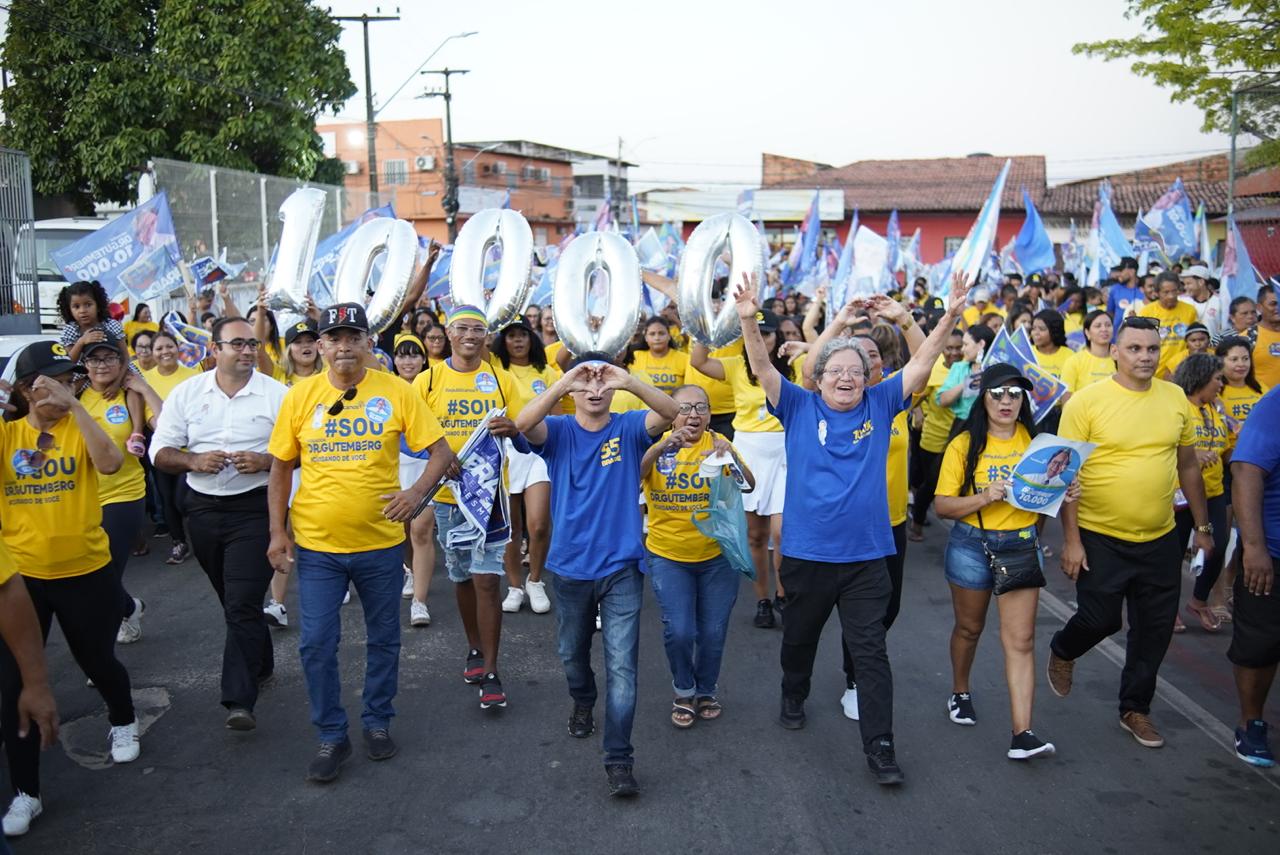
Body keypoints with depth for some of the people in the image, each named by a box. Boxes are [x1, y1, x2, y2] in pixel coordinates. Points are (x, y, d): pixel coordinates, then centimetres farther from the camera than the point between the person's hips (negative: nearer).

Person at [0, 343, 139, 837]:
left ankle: (123, 722, 48)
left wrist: (73, 406, -27)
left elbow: (110, 463, -25)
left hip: (86, 572, -1)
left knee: (98, 661, 17)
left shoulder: (79, 427, -4)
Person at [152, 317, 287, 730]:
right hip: (203, 508, 4)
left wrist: (265, 461, -19)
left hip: (255, 508, -4)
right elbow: (160, 452, 5)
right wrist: (194, 461, -14)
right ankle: (260, 664, 38)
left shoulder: (276, 394, -4)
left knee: (243, 604, -10)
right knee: (232, 599, 18)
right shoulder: (186, 393, 4)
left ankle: (240, 700, -8)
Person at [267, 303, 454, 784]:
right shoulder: (300, 397, -2)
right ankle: (331, 736, 21)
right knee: (317, 644, 3)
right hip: (316, 545, 0)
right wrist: (277, 532, -1)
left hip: (379, 542, 0)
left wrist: (417, 492, -22)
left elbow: (441, 451, -5)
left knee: (384, 639, 14)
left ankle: (378, 721, 34)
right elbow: (280, 468, 5)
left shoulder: (395, 392, -7)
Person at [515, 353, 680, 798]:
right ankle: (583, 703, 51)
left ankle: (619, 759, 1)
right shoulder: (559, 431, -4)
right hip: (570, 566, 2)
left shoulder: (629, 428, -4)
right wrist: (565, 381, -40)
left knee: (622, 665, -5)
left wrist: (629, 382, -40)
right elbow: (523, 423, -27)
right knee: (572, 652, 22)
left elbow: (672, 413, -24)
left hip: (621, 566, -2)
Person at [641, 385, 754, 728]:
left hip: (717, 556, 1)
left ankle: (707, 690, 33)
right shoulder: (657, 444, -4)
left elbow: (748, 485, -12)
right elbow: (633, 473, -24)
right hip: (667, 556, -1)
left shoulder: (716, 443, -2)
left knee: (713, 632, 5)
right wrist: (663, 445, -38)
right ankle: (683, 692, 18)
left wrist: (732, 458, -30)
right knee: (679, 631, -10)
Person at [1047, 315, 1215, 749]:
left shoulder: (1175, 398, 2)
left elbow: (1188, 465, 13)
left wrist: (1203, 526, 13)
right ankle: (1062, 652, 37)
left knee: (1155, 630, 10)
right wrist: (1071, 540, -13)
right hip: (1100, 538, -4)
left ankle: (1135, 707, 30)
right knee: (1099, 619, 3)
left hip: (1160, 539, 4)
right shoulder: (1086, 401, -11)